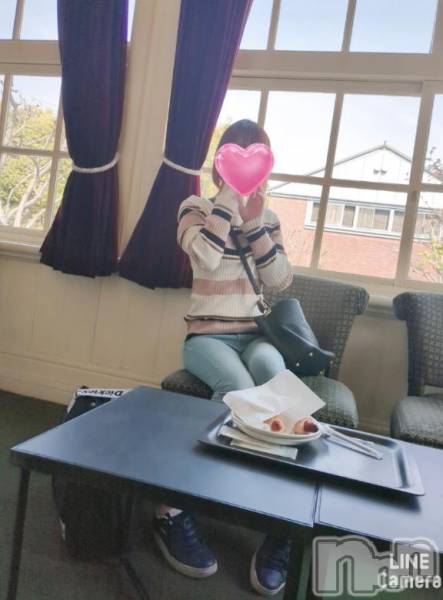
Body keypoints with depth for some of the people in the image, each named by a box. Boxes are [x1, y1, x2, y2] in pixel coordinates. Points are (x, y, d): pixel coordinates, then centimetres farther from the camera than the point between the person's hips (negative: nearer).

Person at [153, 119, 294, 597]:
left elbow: (280, 282, -1)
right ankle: (173, 510, -18)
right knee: (240, 390, -34)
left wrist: (254, 220, -8)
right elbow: (206, 259, -19)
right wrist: (229, 195, -13)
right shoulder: (196, 207, 3)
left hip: (255, 335, 3)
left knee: (274, 377, -32)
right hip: (208, 336, -3)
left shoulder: (268, 217, 13)